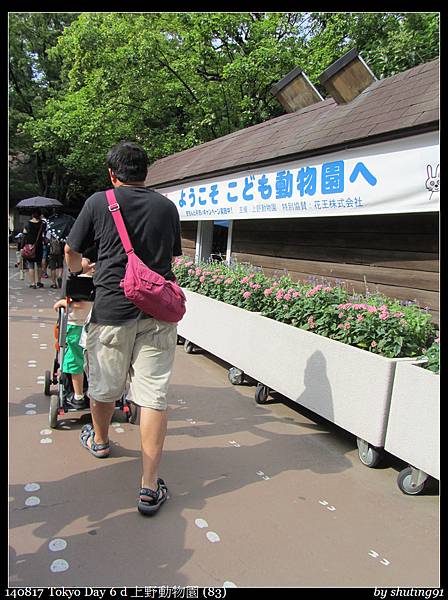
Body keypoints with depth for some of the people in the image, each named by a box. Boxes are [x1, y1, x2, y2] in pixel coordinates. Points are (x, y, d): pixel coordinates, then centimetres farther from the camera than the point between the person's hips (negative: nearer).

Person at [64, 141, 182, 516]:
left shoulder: (99, 202, 2)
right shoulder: (167, 207, 9)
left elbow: (72, 254, 11)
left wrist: (80, 268, 35)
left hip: (112, 306, -1)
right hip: (158, 309, 1)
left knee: (104, 386, 20)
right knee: (154, 394, 2)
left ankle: (99, 440, 46)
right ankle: (150, 487, 4)